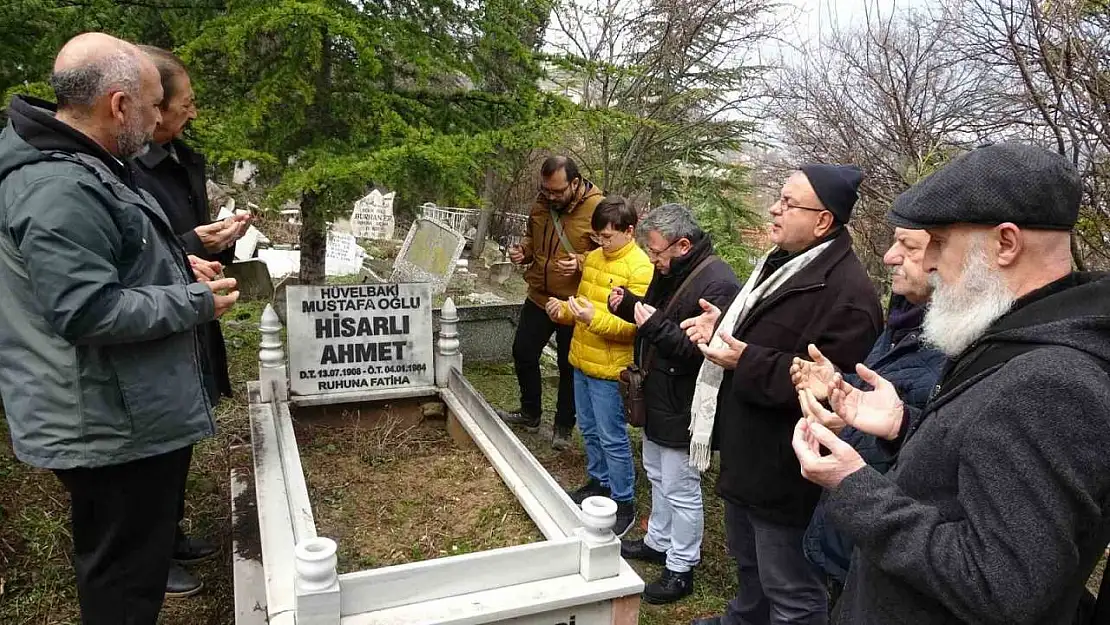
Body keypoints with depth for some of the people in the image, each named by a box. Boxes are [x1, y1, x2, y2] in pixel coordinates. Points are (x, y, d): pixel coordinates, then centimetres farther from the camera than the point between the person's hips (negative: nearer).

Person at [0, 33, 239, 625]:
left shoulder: (80, 166, 10)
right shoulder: (59, 190, -25)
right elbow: (88, 313, -29)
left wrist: (176, 264, 9)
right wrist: (195, 302, -18)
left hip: (129, 413, 11)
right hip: (111, 428, -10)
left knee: (133, 556, 26)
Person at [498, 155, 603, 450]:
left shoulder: (597, 208, -18)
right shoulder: (542, 203, 0)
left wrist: (581, 262, -31)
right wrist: (522, 251, -5)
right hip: (538, 298, 6)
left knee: (569, 367, 10)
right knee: (523, 354, 15)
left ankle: (564, 426, 29)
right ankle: (530, 412, 37)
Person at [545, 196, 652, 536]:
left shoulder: (640, 268, -17)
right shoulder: (593, 257, 8)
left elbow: (632, 326, -21)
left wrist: (595, 318, -34)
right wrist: (564, 310, -3)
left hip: (609, 369, -8)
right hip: (582, 361, 8)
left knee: (612, 438, 2)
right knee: (590, 429, 20)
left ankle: (624, 504, 17)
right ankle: (599, 482, 39)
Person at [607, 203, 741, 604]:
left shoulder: (717, 284, -25)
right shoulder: (671, 271, 5)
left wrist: (656, 325, -31)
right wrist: (628, 305, -1)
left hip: (683, 407, -10)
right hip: (659, 397, 10)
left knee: (680, 488, 5)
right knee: (657, 474, 24)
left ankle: (681, 569, 22)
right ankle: (657, 542, 43)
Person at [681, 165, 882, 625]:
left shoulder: (847, 291, -25)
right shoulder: (782, 262, 9)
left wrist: (744, 360, -29)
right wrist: (723, 327, 5)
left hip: (784, 471, -10)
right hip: (746, 454, 10)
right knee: (748, 562, 31)